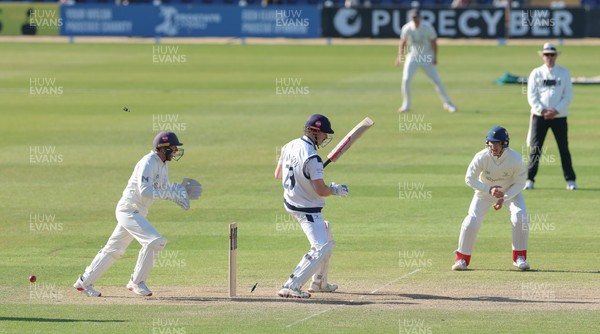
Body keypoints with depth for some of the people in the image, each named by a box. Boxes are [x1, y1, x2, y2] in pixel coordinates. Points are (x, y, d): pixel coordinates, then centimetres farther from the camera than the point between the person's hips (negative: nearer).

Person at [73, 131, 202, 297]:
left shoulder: (163, 165, 12)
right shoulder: (148, 163, -19)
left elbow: (164, 189, 18)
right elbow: (145, 191, -29)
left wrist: (179, 189, -2)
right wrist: (171, 193, -28)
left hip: (137, 213, 10)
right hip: (129, 210, -10)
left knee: (114, 249, 16)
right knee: (154, 241, -20)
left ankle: (84, 282, 25)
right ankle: (137, 282, -10)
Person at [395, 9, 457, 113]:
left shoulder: (427, 27, -15)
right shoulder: (407, 28, -11)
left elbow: (433, 42, -6)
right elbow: (403, 43, -1)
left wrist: (435, 57, -13)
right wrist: (400, 56, -16)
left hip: (427, 57, -1)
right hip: (412, 56, 1)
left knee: (437, 80, -3)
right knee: (406, 79, -13)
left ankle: (448, 104, 10)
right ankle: (406, 105, 2)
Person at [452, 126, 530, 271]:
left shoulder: (515, 159, -28)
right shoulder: (481, 157, -27)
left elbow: (519, 183, -17)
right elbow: (470, 179, -18)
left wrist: (504, 199, -29)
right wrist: (489, 190, -32)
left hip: (510, 191, 0)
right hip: (485, 190, 0)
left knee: (520, 217, -21)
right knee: (471, 221, -13)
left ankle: (519, 257, -5)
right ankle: (462, 258, 4)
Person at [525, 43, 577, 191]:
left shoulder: (564, 73, 5)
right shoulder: (536, 73, 5)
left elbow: (568, 96, 0)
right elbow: (531, 96, -1)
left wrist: (556, 110, -13)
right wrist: (542, 111, -14)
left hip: (559, 116, 0)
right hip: (539, 116, 0)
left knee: (564, 148, 0)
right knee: (535, 148, -2)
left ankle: (570, 180, 5)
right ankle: (529, 180, 2)